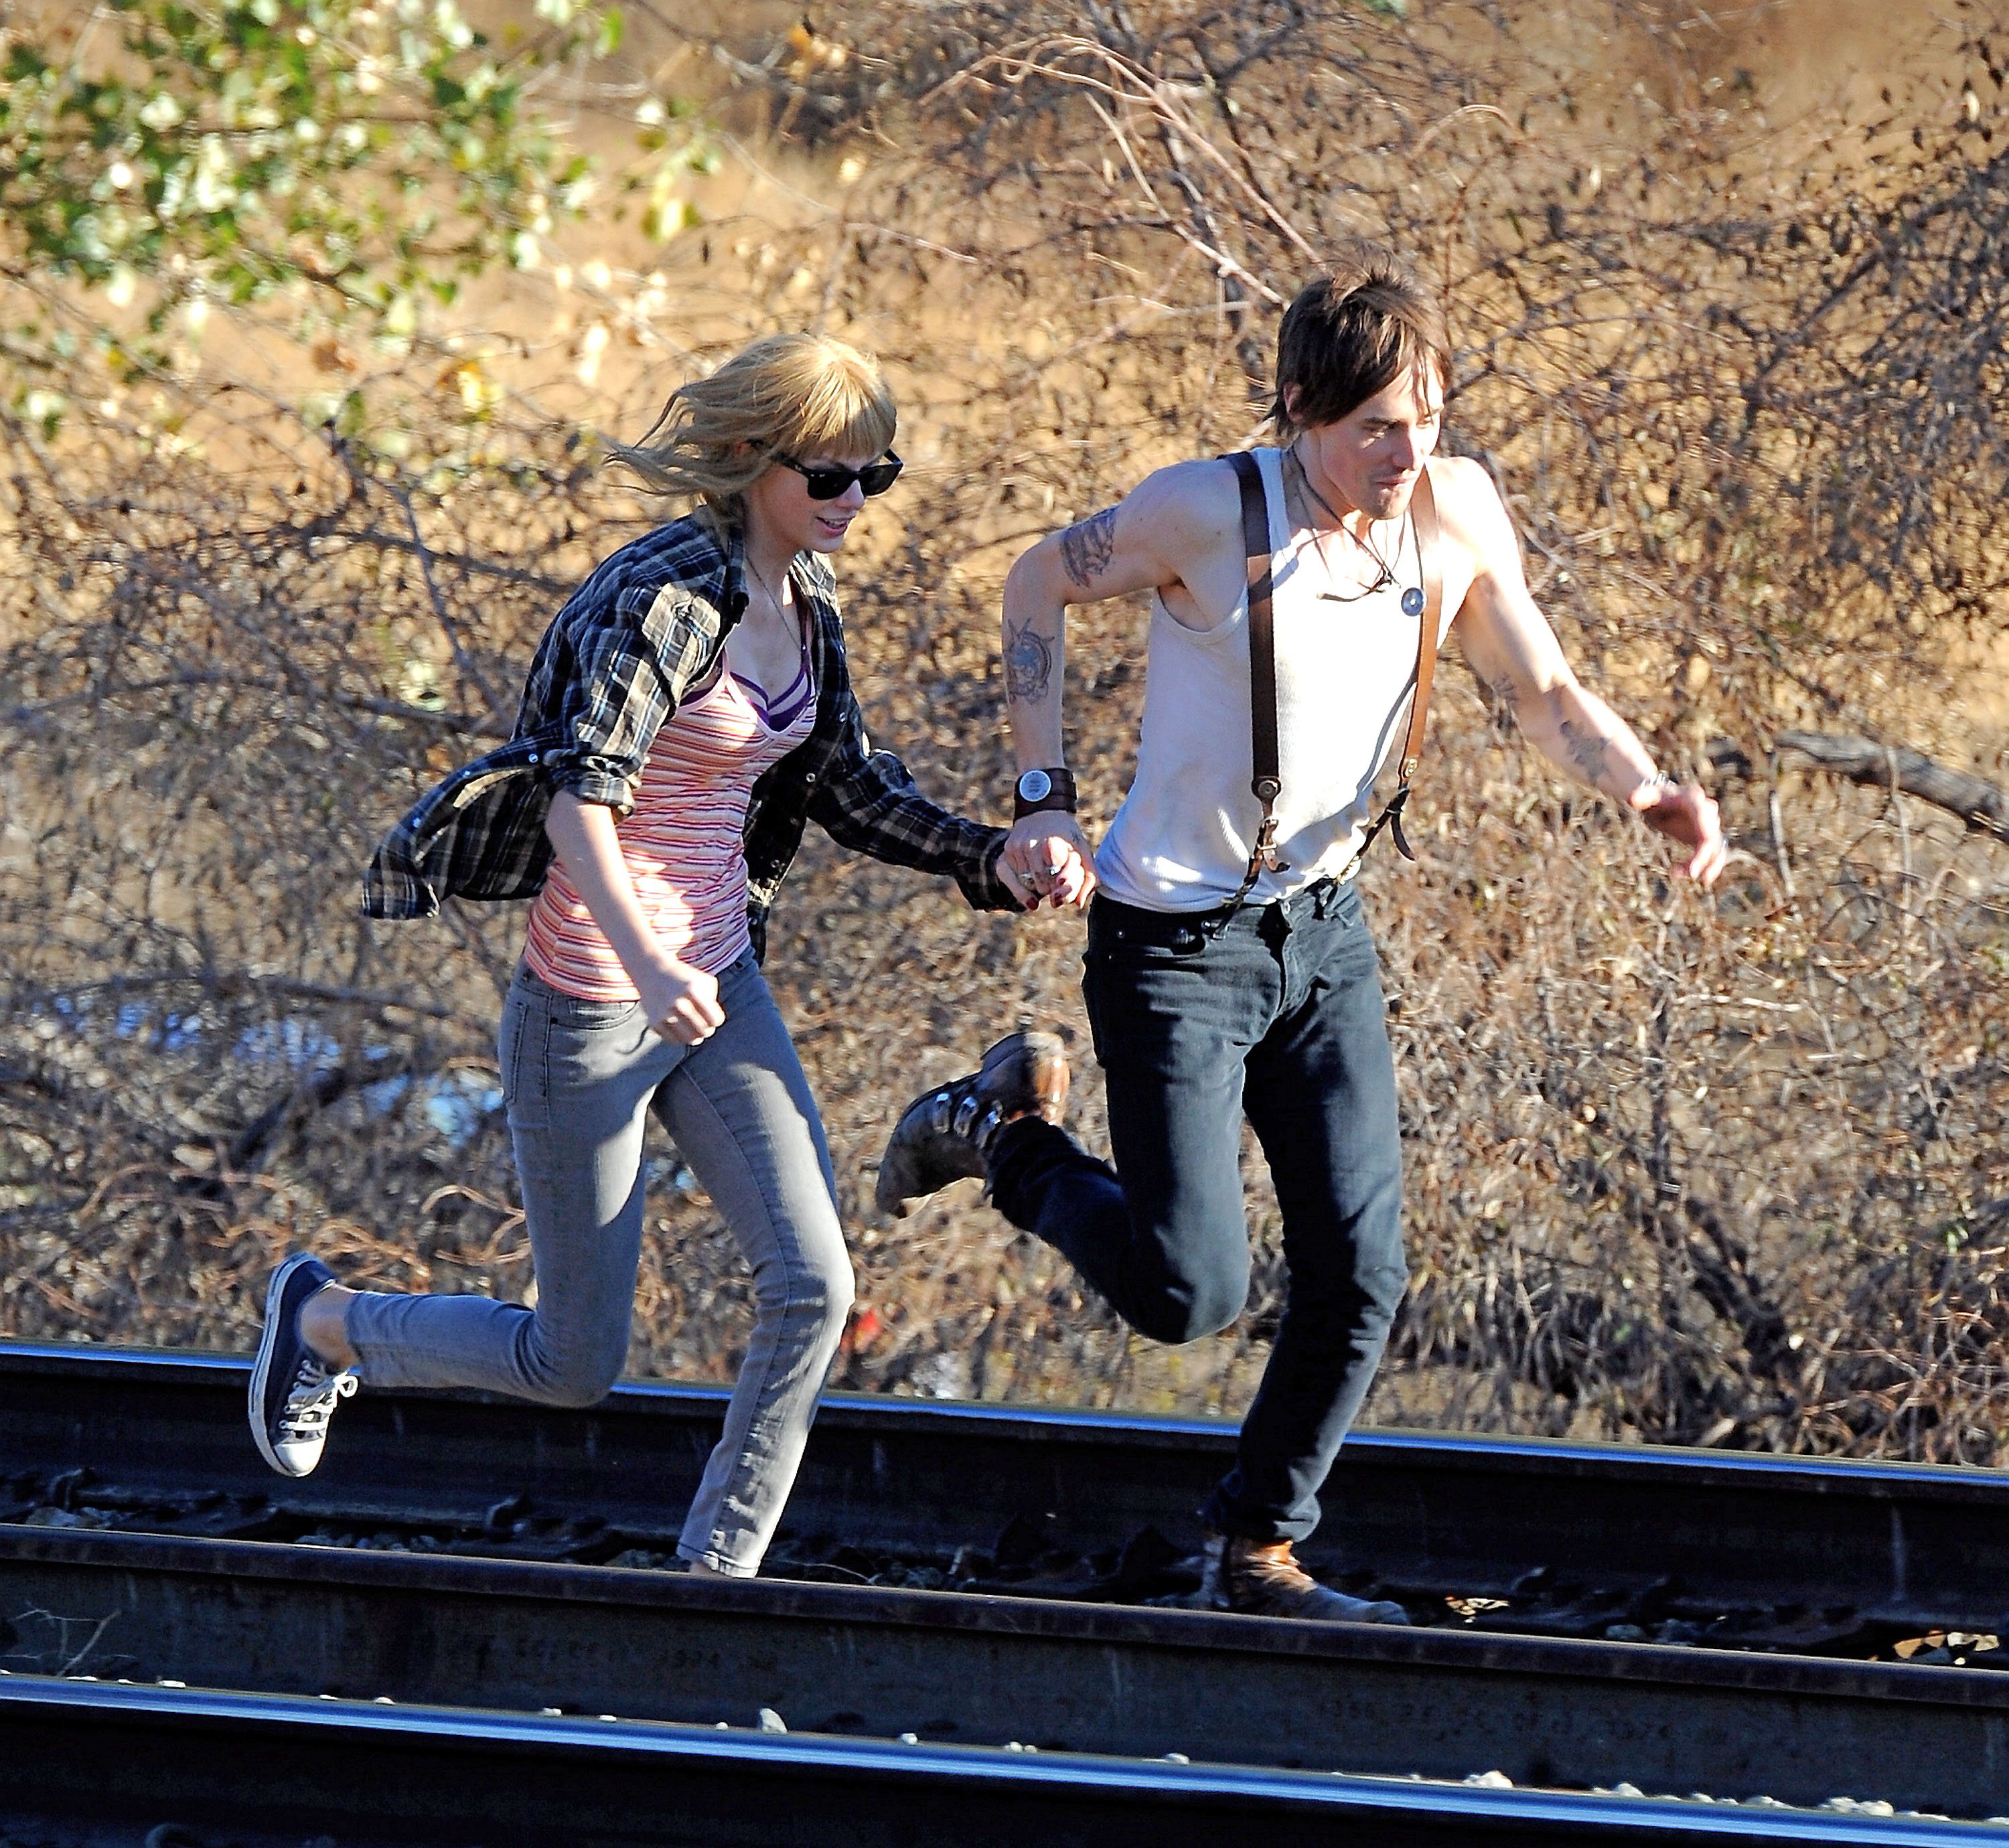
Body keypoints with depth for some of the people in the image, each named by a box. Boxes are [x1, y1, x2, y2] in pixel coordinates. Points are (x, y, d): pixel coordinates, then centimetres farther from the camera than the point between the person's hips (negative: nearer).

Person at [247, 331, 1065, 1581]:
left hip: (717, 986, 7)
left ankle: (718, 1576, 4)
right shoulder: (667, 598, -21)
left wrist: (990, 859, 2)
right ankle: (325, 1321, 29)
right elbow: (578, 790, -29)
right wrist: (648, 967, -42)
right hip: (589, 1009, -7)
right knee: (576, 1367, 3)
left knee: (812, 1285, -8)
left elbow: (848, 788, 17)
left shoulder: (804, 608, 6)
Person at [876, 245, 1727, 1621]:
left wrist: (1652, 795, -16)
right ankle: (999, 1137, 18)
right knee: (1187, 1292, -9)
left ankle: (1258, 1554, 20)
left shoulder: (1457, 514, -6)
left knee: (1360, 1279, 1)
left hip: (1324, 934, 5)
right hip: (1176, 939, -5)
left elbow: (1546, 694, 4)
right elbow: (1039, 588, -3)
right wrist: (1044, 801, -9)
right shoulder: (1209, 515, -20)